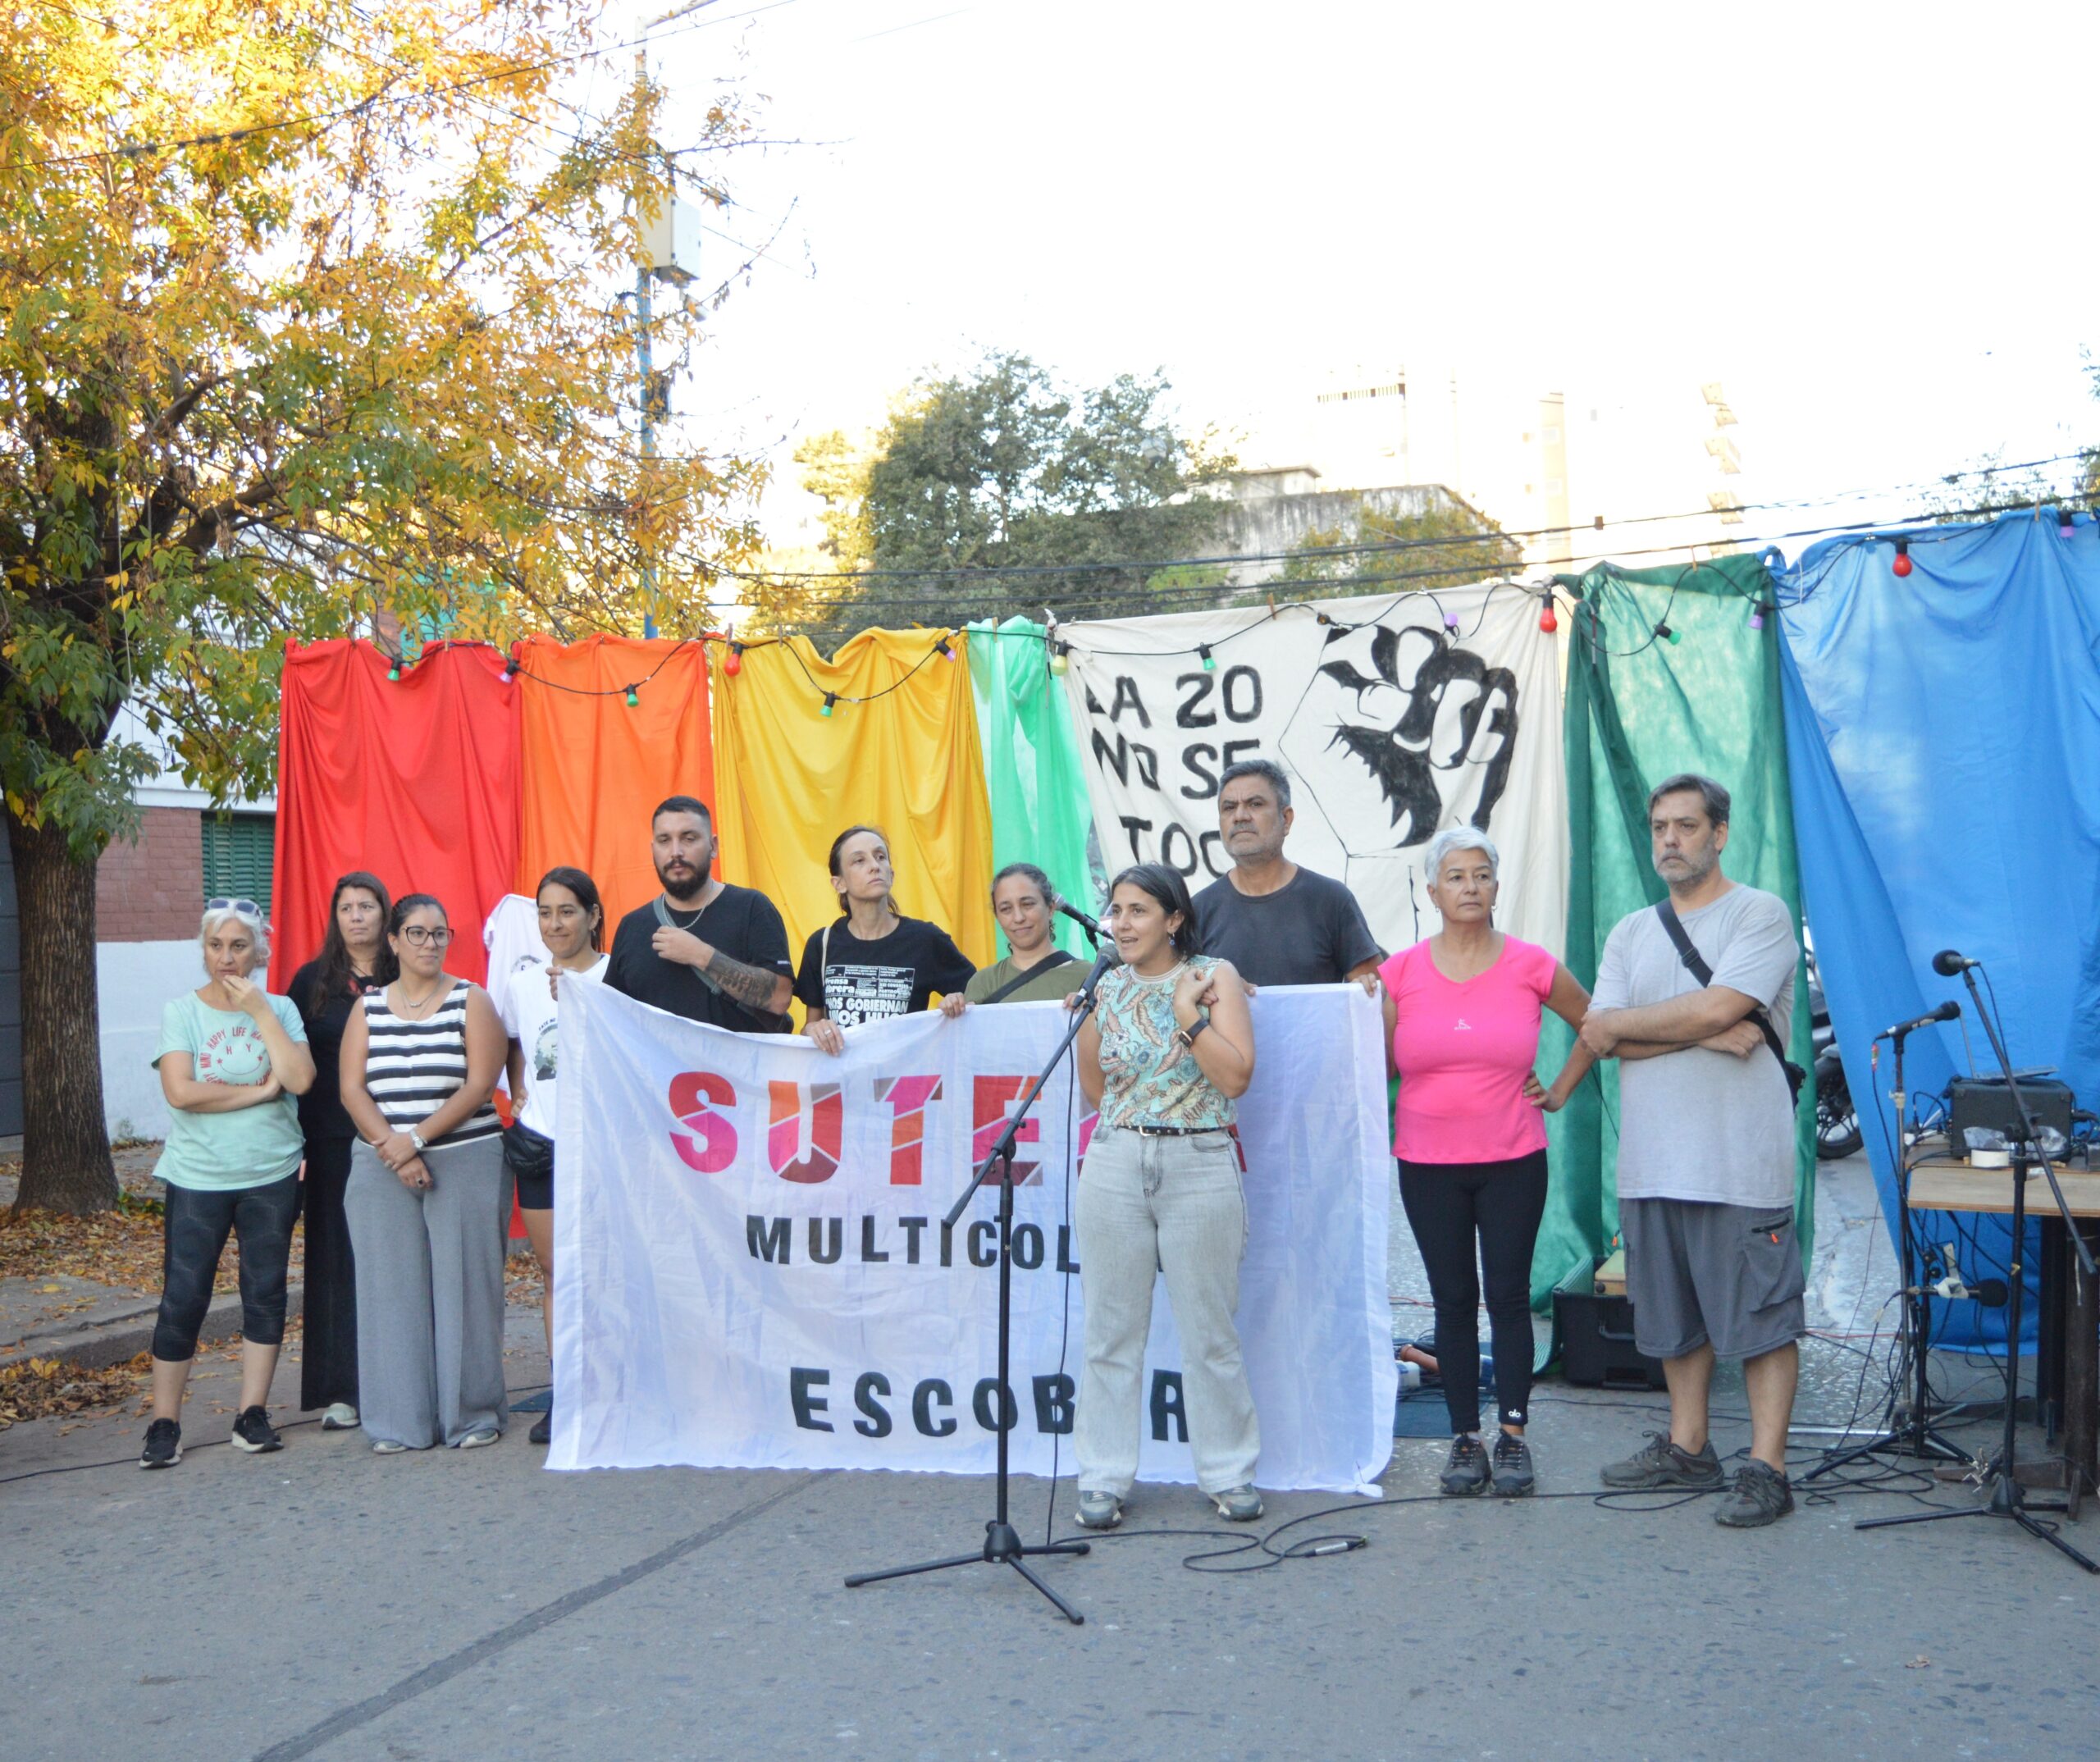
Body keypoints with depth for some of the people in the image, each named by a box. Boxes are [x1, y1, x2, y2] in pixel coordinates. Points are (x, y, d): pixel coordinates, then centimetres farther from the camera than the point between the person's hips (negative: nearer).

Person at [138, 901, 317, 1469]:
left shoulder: (280, 1009, 3)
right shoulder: (182, 1013, -3)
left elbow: (300, 1079, -13)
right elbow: (181, 1092, -16)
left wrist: (259, 1010, -12)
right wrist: (259, 1091, -12)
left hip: (272, 1176, 2)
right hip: (197, 1178, -2)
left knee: (265, 1294, 7)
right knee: (183, 1299, -1)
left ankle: (253, 1415, 18)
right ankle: (164, 1424, 9)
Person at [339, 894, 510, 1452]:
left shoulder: (471, 1001, 3)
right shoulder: (368, 1008, 10)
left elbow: (479, 1085, -7)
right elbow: (352, 1089, 2)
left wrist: (416, 1139, -14)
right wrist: (392, 1150, -11)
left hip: (465, 1161, -2)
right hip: (381, 1169, 2)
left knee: (462, 1285, -1)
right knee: (391, 1285, 2)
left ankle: (472, 1414, 9)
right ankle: (399, 1421, 10)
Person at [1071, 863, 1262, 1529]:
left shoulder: (1214, 977, 0)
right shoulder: (1105, 987, 9)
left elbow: (1235, 1077, -9)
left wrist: (1188, 1012, -13)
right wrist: (1084, 1018, 3)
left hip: (1199, 1167, -3)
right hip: (1114, 1164, 3)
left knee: (1209, 1330, 3)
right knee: (1112, 1329, 5)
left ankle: (1228, 1474, 17)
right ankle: (1103, 1479, 14)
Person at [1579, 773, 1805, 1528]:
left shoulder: (1760, 914, -3)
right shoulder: (1630, 934, 14)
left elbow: (1715, 1008, -17)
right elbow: (1604, 1040, 2)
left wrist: (1618, 1023, -4)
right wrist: (1707, 1033, -10)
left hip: (1741, 1161, -6)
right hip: (1652, 1160, 6)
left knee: (1761, 1315, -2)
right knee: (1676, 1316, 14)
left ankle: (1766, 1468, 4)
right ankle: (1687, 1448, 26)